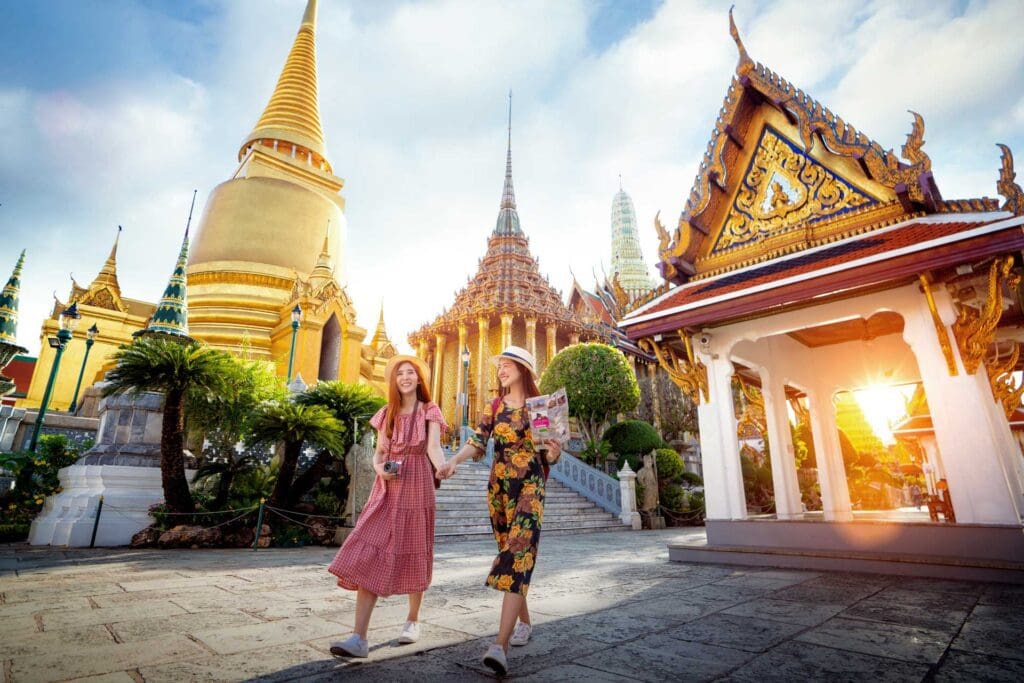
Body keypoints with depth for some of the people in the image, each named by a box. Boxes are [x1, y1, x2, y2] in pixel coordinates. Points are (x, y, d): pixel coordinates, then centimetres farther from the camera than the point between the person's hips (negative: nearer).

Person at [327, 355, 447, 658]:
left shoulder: (429, 411, 0)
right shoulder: (387, 413, 11)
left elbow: (434, 446, -16)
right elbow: (378, 453, 11)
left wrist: (443, 467, -37)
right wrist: (380, 469, -12)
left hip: (417, 487, -3)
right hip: (387, 489, 3)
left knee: (413, 553, 8)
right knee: (369, 554, -9)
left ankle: (413, 621, 28)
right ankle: (359, 638, -9)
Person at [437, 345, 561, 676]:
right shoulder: (494, 407, 7)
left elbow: (549, 454, 4)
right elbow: (477, 442, -3)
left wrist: (554, 452, -20)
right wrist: (453, 460, -22)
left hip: (530, 487, -3)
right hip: (499, 487, 4)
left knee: (517, 556, -14)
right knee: (510, 554, 11)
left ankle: (500, 645, -19)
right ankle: (524, 623, 30)